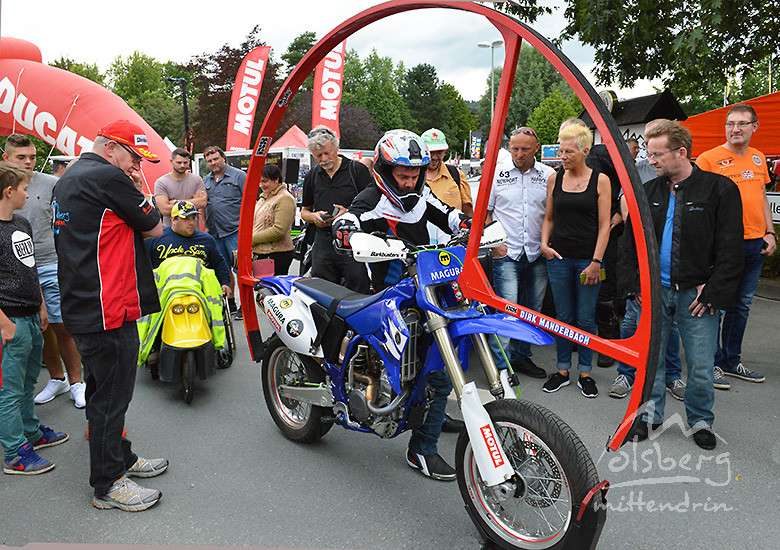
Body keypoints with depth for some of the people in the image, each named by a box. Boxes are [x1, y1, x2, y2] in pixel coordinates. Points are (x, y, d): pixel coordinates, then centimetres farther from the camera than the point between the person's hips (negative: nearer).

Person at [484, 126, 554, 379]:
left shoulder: (548, 175, 5)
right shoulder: (496, 173, 1)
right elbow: (484, 212, 5)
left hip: (537, 254, 3)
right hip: (506, 254, -3)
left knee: (533, 309, 12)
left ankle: (521, 356, 28)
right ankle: (501, 367, -1)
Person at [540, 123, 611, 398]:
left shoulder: (600, 180, -1)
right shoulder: (554, 179, 7)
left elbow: (604, 225, -4)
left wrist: (596, 262, -10)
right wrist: (544, 244, -2)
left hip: (588, 259, -2)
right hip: (559, 257, 2)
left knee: (585, 319, 5)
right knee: (563, 317, 9)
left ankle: (585, 373, 19)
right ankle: (562, 370, 21)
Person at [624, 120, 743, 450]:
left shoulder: (720, 189, -3)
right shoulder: (647, 192, 9)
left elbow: (730, 247, -5)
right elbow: (633, 243, 14)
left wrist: (714, 291, -10)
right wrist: (638, 283, 4)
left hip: (697, 293, -3)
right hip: (654, 290, 3)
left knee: (701, 366, 3)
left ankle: (700, 420, 25)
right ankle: (650, 414, 27)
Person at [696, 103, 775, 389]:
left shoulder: (758, 158, 13)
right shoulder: (709, 158, -6)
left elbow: (761, 197, 20)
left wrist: (770, 232, 12)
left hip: (755, 245, 6)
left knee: (741, 306, 14)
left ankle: (732, 361, 27)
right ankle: (713, 364, 12)